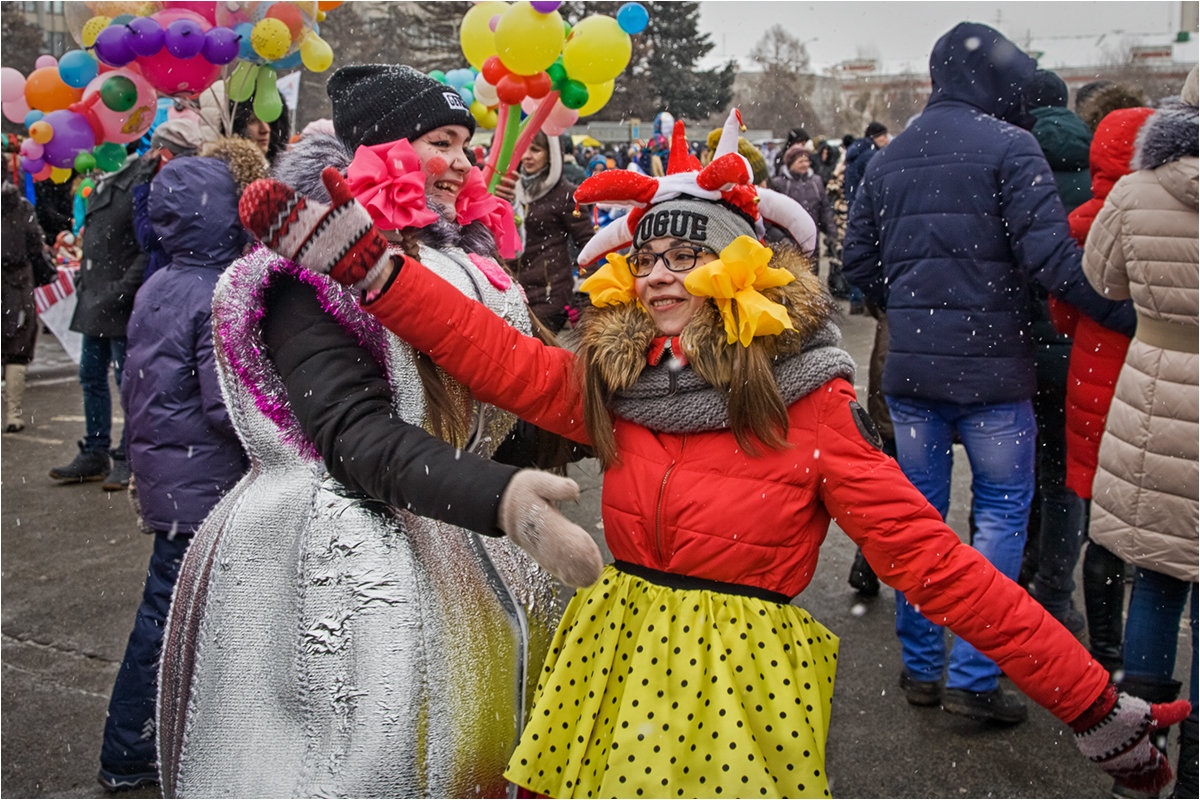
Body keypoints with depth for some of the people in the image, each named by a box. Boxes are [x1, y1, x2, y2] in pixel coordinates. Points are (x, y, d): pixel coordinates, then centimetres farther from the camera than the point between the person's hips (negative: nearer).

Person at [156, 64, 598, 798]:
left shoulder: (465, 263, 12)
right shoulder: (312, 276, -12)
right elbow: (356, 434, -24)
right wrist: (500, 499, -36)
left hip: (453, 548, 8)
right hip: (337, 563, -7)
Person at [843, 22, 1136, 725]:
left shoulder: (888, 158, 10)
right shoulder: (1008, 147, -9)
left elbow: (859, 259, 12)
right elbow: (1051, 257, -16)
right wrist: (1132, 315, -9)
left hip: (910, 368, 6)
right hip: (990, 366, -5)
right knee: (1004, 510, 7)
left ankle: (921, 667, 22)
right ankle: (973, 675, 7)